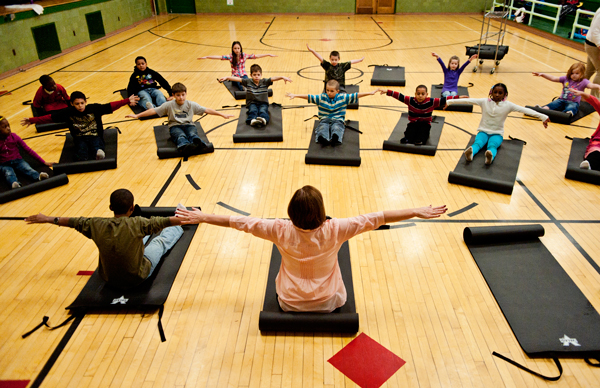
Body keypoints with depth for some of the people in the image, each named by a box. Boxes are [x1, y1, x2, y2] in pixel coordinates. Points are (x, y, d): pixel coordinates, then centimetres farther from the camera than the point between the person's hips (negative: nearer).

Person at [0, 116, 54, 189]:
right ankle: (14, 184, -68)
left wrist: (43, 162, -1)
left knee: (28, 169, -32)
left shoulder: (14, 136, 1)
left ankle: (39, 177, -63)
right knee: (9, 173, -35)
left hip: (17, 161, 1)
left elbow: (28, 150, 2)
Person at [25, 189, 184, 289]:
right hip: (138, 277, -4)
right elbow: (166, 221, -26)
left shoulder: (98, 226, -16)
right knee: (162, 241, 20)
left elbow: (73, 222, -1)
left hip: (110, 279, 4)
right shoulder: (137, 224, -29)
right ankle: (179, 229, 49)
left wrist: (49, 219, 14)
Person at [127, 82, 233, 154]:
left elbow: (207, 110, 4)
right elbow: (153, 111, 3)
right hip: (175, 126, -2)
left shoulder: (191, 104, 7)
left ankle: (197, 143, -70)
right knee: (180, 136, -36)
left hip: (188, 125, 2)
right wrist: (137, 115, 0)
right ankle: (185, 146, -71)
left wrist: (222, 115, -1)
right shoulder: (169, 105, 4)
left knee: (193, 134, -34)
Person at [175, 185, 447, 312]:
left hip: (290, 304, 1)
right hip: (328, 304, 0)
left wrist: (202, 217, -8)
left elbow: (240, 222, -18)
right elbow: (377, 218, -22)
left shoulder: (281, 231, -23)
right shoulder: (334, 230, -26)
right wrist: (416, 212, -16)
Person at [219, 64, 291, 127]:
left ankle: (263, 120, -60)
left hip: (263, 103, -1)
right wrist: (227, 77, -18)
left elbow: (274, 78, -11)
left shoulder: (265, 82, 2)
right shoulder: (248, 82, 3)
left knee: (262, 111, -32)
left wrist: (282, 77, -28)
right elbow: (237, 79, -7)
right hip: (252, 103, 1)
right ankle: (253, 120, -57)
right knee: (253, 111, -31)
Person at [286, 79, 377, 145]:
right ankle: (323, 139, -65)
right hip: (324, 120, 1)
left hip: (338, 120, -1)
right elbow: (309, 97, -2)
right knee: (323, 127, -35)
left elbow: (356, 95, 2)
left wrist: (370, 93, -4)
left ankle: (335, 139, -67)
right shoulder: (321, 98, 5)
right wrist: (295, 95, -11)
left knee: (336, 128, -36)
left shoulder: (343, 98, 5)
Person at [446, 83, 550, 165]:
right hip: (483, 131, 0)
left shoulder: (508, 105, -1)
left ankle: (490, 155, -68)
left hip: (497, 133, 0)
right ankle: (471, 152, -67)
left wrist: (543, 117, -12)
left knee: (492, 145, -36)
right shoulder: (485, 102, -1)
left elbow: (524, 110, -7)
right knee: (478, 143, -35)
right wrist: (449, 101, -10)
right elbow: (467, 101, -7)